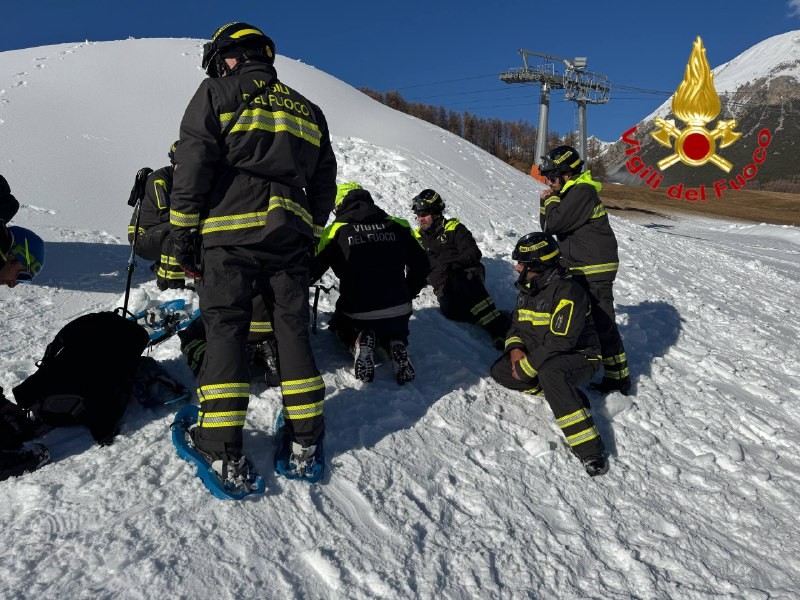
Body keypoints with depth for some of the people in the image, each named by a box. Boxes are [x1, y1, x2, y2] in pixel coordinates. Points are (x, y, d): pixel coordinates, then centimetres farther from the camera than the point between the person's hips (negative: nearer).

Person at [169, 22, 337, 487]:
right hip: (290, 235, 4)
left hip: (229, 230, -4)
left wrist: (183, 236, 0)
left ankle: (224, 450, -2)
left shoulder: (218, 93, 6)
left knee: (225, 329, 0)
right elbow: (325, 183, 19)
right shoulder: (307, 108, 21)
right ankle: (305, 440, 12)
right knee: (293, 329, 8)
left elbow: (193, 167, -4)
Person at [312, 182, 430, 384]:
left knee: (341, 326, 33)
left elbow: (312, 270, 0)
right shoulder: (398, 226, 4)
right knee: (396, 330, 37)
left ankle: (357, 341, -2)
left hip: (356, 314, -2)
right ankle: (396, 343, 0)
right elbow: (421, 265, 10)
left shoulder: (336, 231, -3)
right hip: (398, 313, 2)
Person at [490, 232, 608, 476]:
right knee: (500, 371, -6)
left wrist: (527, 366, -24)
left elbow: (561, 341, -30)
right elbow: (517, 324, 13)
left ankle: (591, 450, -35)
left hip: (578, 356, -9)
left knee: (550, 374, -40)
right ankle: (568, 396, -6)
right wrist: (515, 348, -9)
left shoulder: (567, 291, -23)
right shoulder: (527, 288, 5)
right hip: (541, 354, 9)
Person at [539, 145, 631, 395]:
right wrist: (547, 202, 1)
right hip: (581, 269, 11)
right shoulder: (571, 192, 14)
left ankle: (619, 378, 0)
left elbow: (554, 224, -22)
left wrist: (552, 199, -5)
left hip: (595, 270, -11)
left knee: (602, 324, -8)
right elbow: (547, 226, 17)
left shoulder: (582, 192, -17)